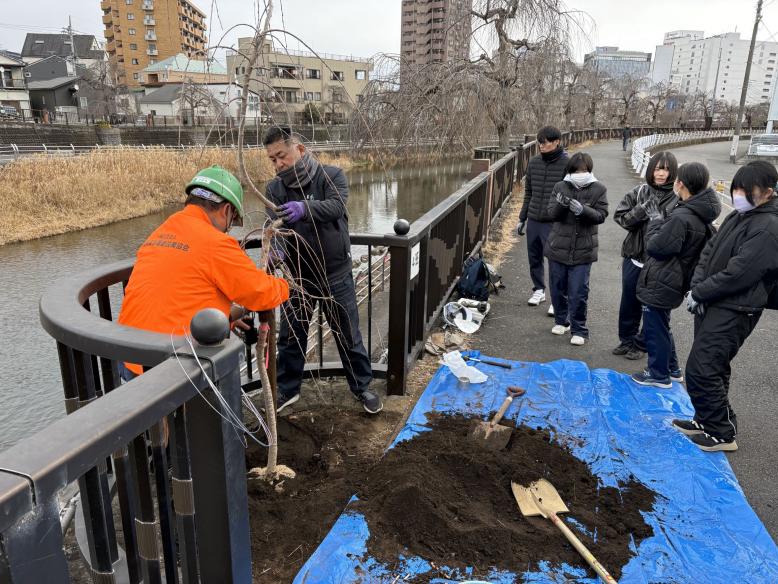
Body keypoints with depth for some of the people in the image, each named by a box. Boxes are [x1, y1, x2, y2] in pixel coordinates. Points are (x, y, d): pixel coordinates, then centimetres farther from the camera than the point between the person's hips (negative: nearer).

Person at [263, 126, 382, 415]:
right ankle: (287, 390, 33)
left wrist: (305, 207, -49)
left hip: (335, 274, -2)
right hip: (298, 275, 3)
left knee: (348, 335, 10)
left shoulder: (332, 175, -10)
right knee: (290, 336, 13)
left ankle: (362, 386, 30)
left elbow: (335, 207, -30)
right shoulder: (275, 188, -3)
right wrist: (275, 246, -38)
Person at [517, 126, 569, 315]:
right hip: (533, 221, 5)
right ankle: (539, 289, 34)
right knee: (534, 258, 15)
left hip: (554, 223, -5)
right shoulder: (534, 162, 7)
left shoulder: (567, 164, -8)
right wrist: (522, 218, 16)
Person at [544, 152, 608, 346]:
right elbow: (551, 214, -4)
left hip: (583, 250, -2)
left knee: (578, 293, -2)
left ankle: (579, 330, 12)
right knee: (558, 288, 14)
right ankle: (561, 321, 35)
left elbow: (601, 215, -9)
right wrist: (560, 204, -26)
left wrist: (582, 209, -28)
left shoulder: (599, 190, -2)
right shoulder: (560, 187, 1)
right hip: (558, 247, 2)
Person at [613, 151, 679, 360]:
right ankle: (627, 340, 36)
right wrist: (642, 210, -19)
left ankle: (641, 344, 28)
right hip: (634, 257, 3)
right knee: (629, 302, 17)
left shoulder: (678, 199, -11)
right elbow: (621, 217, -6)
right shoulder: (639, 192, -1)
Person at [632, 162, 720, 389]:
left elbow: (655, 247, -20)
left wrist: (655, 220, -9)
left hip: (660, 284, -10)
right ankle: (671, 369, 37)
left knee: (654, 328, 6)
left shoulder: (680, 218, -28)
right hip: (671, 282, 10)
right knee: (661, 326, 24)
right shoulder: (701, 215, 4)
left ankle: (659, 375, 20)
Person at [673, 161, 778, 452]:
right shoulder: (737, 216, 11)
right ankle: (707, 420, 34)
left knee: (700, 371, -8)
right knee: (713, 368, 19)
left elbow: (737, 274, -22)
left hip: (733, 313, -9)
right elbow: (709, 251, 11)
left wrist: (698, 293, -13)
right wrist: (696, 286, -3)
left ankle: (723, 433, 8)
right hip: (712, 304, 9)